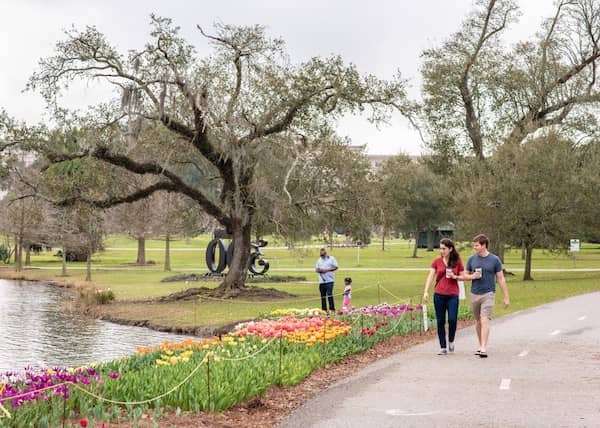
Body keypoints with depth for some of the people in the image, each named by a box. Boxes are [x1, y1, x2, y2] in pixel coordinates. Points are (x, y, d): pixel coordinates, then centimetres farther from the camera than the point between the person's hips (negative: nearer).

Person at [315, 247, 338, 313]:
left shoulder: (331, 258, 1)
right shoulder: (319, 260, 17)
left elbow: (335, 267, -4)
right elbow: (316, 269, 17)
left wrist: (327, 270, -13)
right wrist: (319, 270, -6)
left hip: (329, 280, -5)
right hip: (321, 281, 5)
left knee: (329, 295, -14)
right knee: (323, 296, 6)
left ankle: (332, 309, -9)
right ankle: (324, 309, 11)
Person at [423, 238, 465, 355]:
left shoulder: (457, 262, 2)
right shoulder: (437, 261, 3)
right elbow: (430, 277, -2)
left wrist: (454, 276, -11)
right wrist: (426, 291, -12)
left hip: (453, 295, -1)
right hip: (439, 295, 1)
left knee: (452, 319, -11)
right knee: (440, 321, 4)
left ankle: (451, 341, 17)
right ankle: (443, 347, 13)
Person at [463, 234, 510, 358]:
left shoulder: (495, 260, -3)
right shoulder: (472, 259, 5)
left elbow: (500, 279, 1)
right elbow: (465, 275, 14)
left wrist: (506, 297, 0)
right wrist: (473, 276, -10)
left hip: (488, 294, -4)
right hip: (474, 294, 4)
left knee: (485, 321, -14)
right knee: (478, 321, 12)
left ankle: (483, 349, -18)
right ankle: (481, 346, 27)